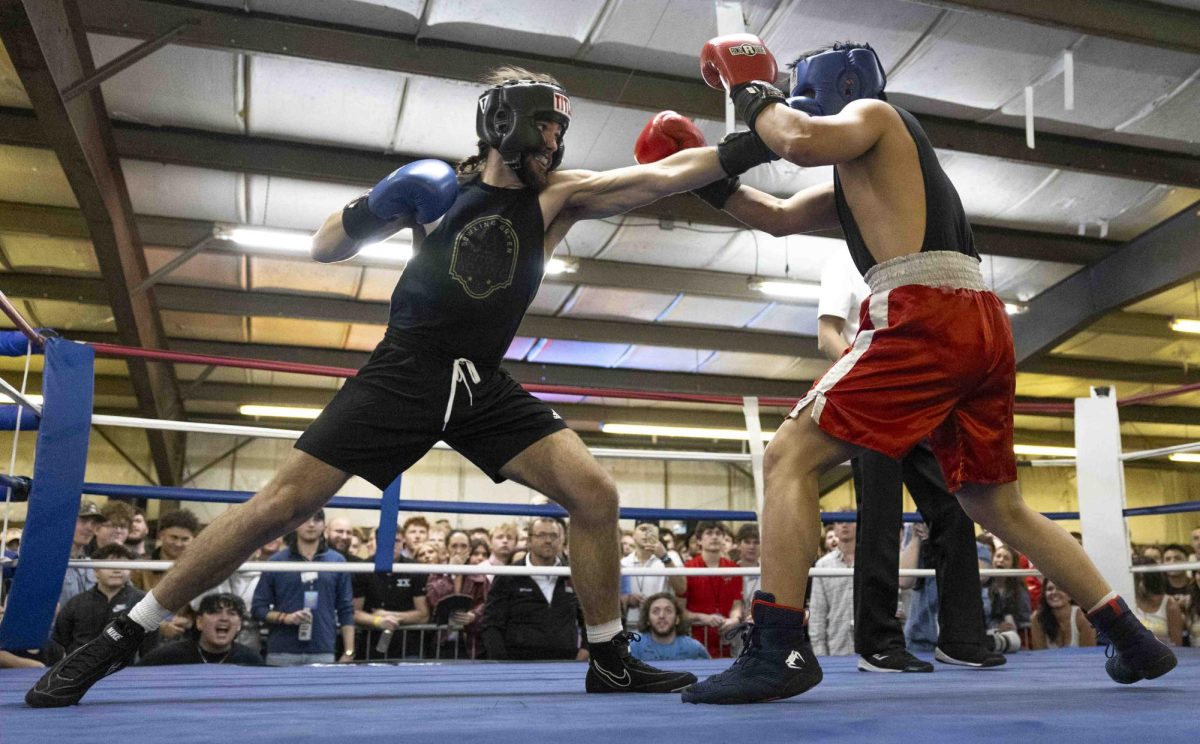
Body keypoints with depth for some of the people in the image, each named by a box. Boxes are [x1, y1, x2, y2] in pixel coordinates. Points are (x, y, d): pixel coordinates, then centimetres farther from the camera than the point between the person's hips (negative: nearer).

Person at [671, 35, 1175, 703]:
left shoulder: (874, 112, 9)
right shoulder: (860, 176, 34)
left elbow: (799, 141, -12)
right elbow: (780, 218, 37)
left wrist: (753, 94, 6)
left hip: (927, 317, -10)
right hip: (984, 325, 10)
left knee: (790, 458, -10)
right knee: (1000, 507, 20)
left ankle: (778, 652, -16)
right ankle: (1134, 640, 25)